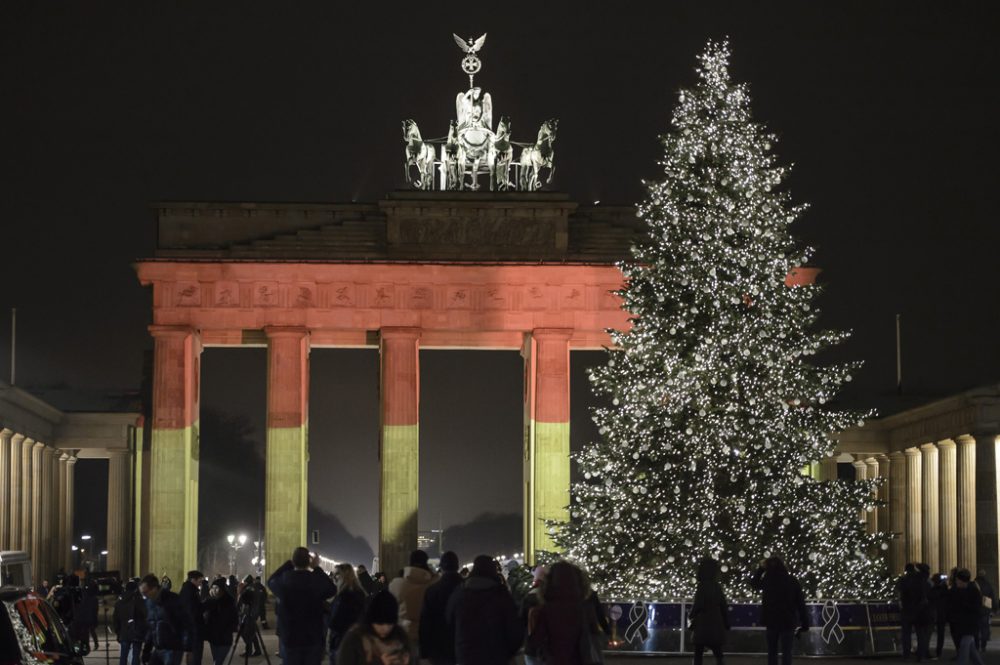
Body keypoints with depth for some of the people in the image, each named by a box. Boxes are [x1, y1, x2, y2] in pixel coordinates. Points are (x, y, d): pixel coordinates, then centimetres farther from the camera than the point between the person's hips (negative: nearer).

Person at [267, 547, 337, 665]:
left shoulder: (283, 581, -8)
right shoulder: (316, 580, -11)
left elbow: (271, 580, 16)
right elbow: (332, 590, 9)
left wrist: (288, 563, 16)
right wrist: (317, 568, 10)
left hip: (290, 639, 1)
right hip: (313, 638, -1)